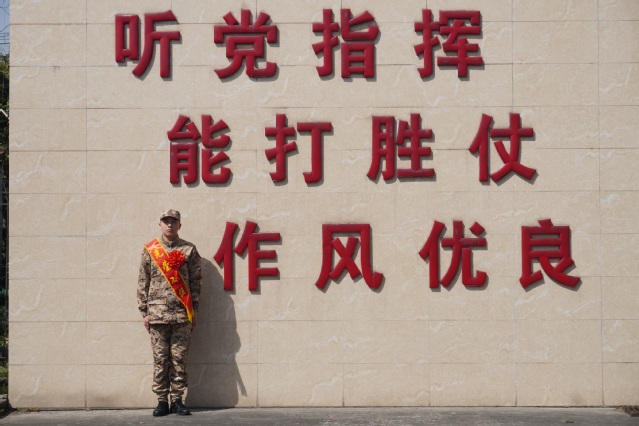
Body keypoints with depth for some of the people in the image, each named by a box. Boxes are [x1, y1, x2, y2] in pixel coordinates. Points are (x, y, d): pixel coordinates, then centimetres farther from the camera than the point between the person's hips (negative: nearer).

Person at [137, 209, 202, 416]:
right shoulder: (150, 250, 7)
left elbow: (196, 281, 7)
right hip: (157, 313, 0)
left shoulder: (189, 250, 6)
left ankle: (177, 400, 8)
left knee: (179, 359, 1)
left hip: (182, 314, 0)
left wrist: (193, 310, 3)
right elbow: (143, 282, 8)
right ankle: (162, 401, 7)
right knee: (160, 359, 1)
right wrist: (144, 312, 4)